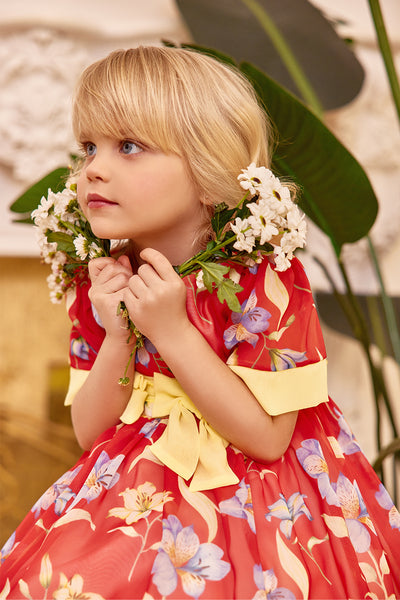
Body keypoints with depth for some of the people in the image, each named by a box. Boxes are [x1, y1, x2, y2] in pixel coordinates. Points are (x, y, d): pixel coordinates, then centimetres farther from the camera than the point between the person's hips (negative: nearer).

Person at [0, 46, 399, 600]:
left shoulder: (262, 279, -16)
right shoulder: (103, 282, 0)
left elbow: (267, 438, -21)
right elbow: (89, 433, 1)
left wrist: (171, 330, -25)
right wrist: (117, 338, -16)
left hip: (241, 507, -4)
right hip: (139, 499, 5)